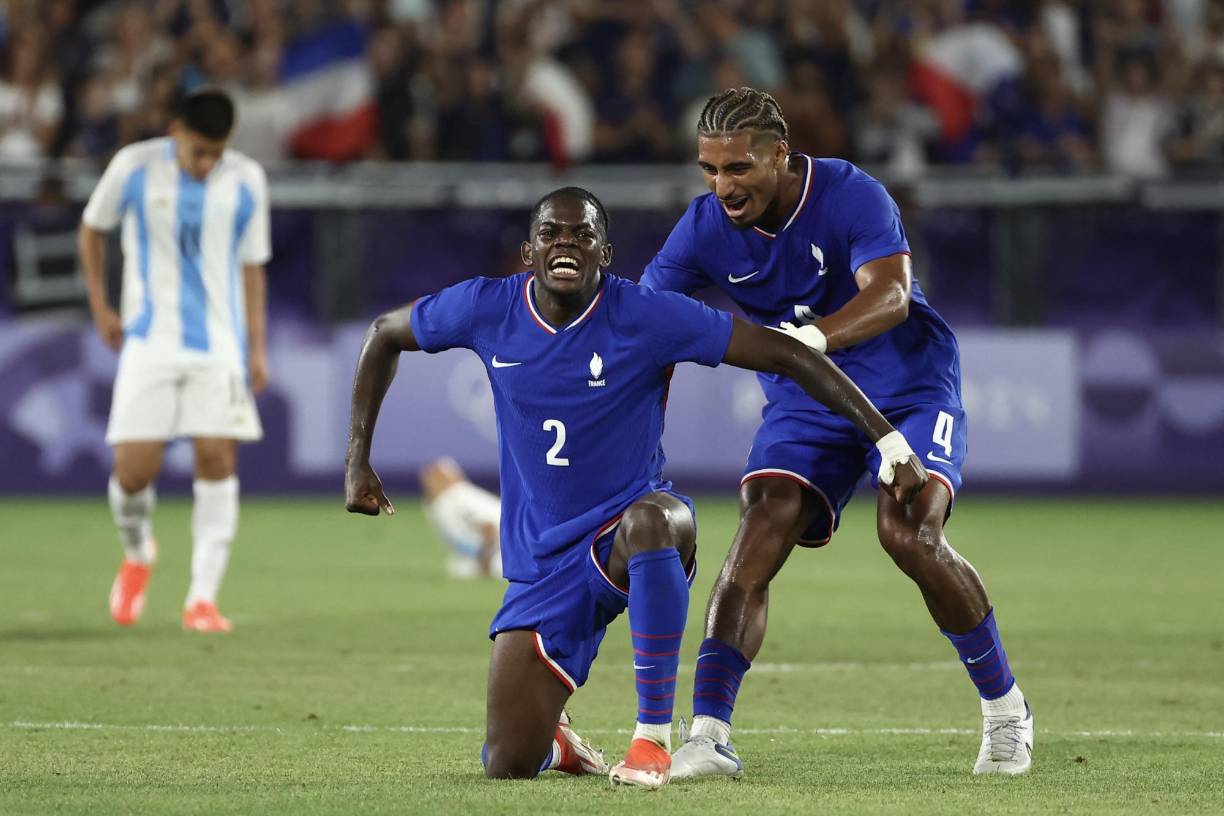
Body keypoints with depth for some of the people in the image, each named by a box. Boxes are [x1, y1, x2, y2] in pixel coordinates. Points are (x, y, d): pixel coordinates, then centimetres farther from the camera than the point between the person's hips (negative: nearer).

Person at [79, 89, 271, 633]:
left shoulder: (246, 181, 0)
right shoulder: (134, 168, -4)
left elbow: (251, 266, 9)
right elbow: (92, 228, 12)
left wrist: (256, 346, 5)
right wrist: (100, 307, 7)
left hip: (219, 344, 1)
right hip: (149, 341, -1)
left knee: (217, 460, -10)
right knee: (132, 469, -7)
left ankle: (203, 598, -6)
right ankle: (137, 555, 26)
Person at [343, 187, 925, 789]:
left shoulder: (645, 317, -14)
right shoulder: (489, 309, -6)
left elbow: (787, 354, -13)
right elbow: (385, 335, 13)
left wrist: (887, 440, -19)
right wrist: (357, 461, 9)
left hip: (630, 529, -3)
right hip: (542, 566, 3)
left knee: (652, 519, -43)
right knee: (506, 767, -7)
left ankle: (653, 738, -31)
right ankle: (553, 742, 36)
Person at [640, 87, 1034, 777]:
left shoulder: (852, 197, -23)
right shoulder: (704, 230, -11)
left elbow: (890, 296, -38)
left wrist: (816, 334, -58)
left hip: (910, 389, -4)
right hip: (804, 404, 4)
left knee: (909, 533, -24)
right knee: (760, 533, -18)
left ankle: (1005, 708, -3)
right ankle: (709, 737, -22)